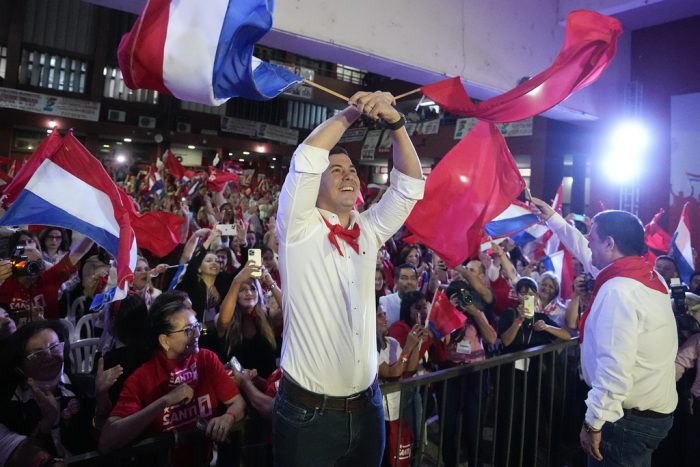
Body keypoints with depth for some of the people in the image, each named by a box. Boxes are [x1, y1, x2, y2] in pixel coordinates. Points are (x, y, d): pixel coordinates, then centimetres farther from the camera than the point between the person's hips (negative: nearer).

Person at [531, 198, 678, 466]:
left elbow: (614, 369, -29)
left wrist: (594, 422, -20)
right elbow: (587, 253, 19)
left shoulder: (618, 291, -25)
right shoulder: (647, 275, 5)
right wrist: (552, 218, 27)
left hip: (630, 418, -9)